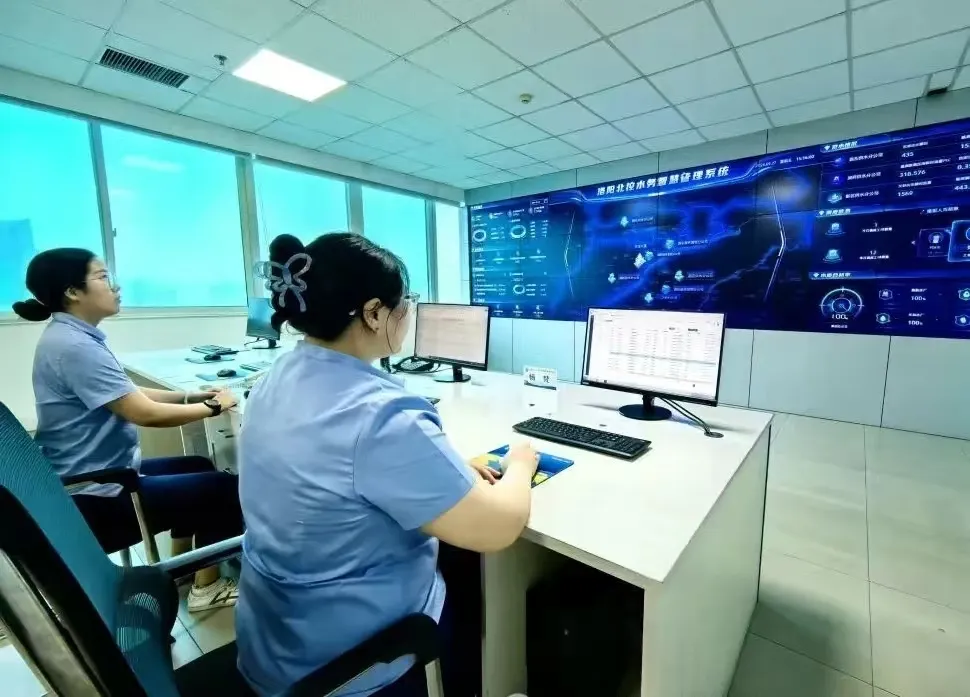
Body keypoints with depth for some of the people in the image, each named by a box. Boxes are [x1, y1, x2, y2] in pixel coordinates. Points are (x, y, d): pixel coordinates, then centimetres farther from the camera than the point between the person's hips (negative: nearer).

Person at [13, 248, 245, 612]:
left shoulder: (73, 337, 7)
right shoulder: (73, 346, -26)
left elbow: (130, 394, 11)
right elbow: (145, 413, -28)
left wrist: (192, 396, 1)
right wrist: (213, 407, -15)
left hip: (100, 475, 10)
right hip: (96, 499, -10)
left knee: (198, 467, 23)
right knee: (225, 487, -4)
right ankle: (206, 587, 15)